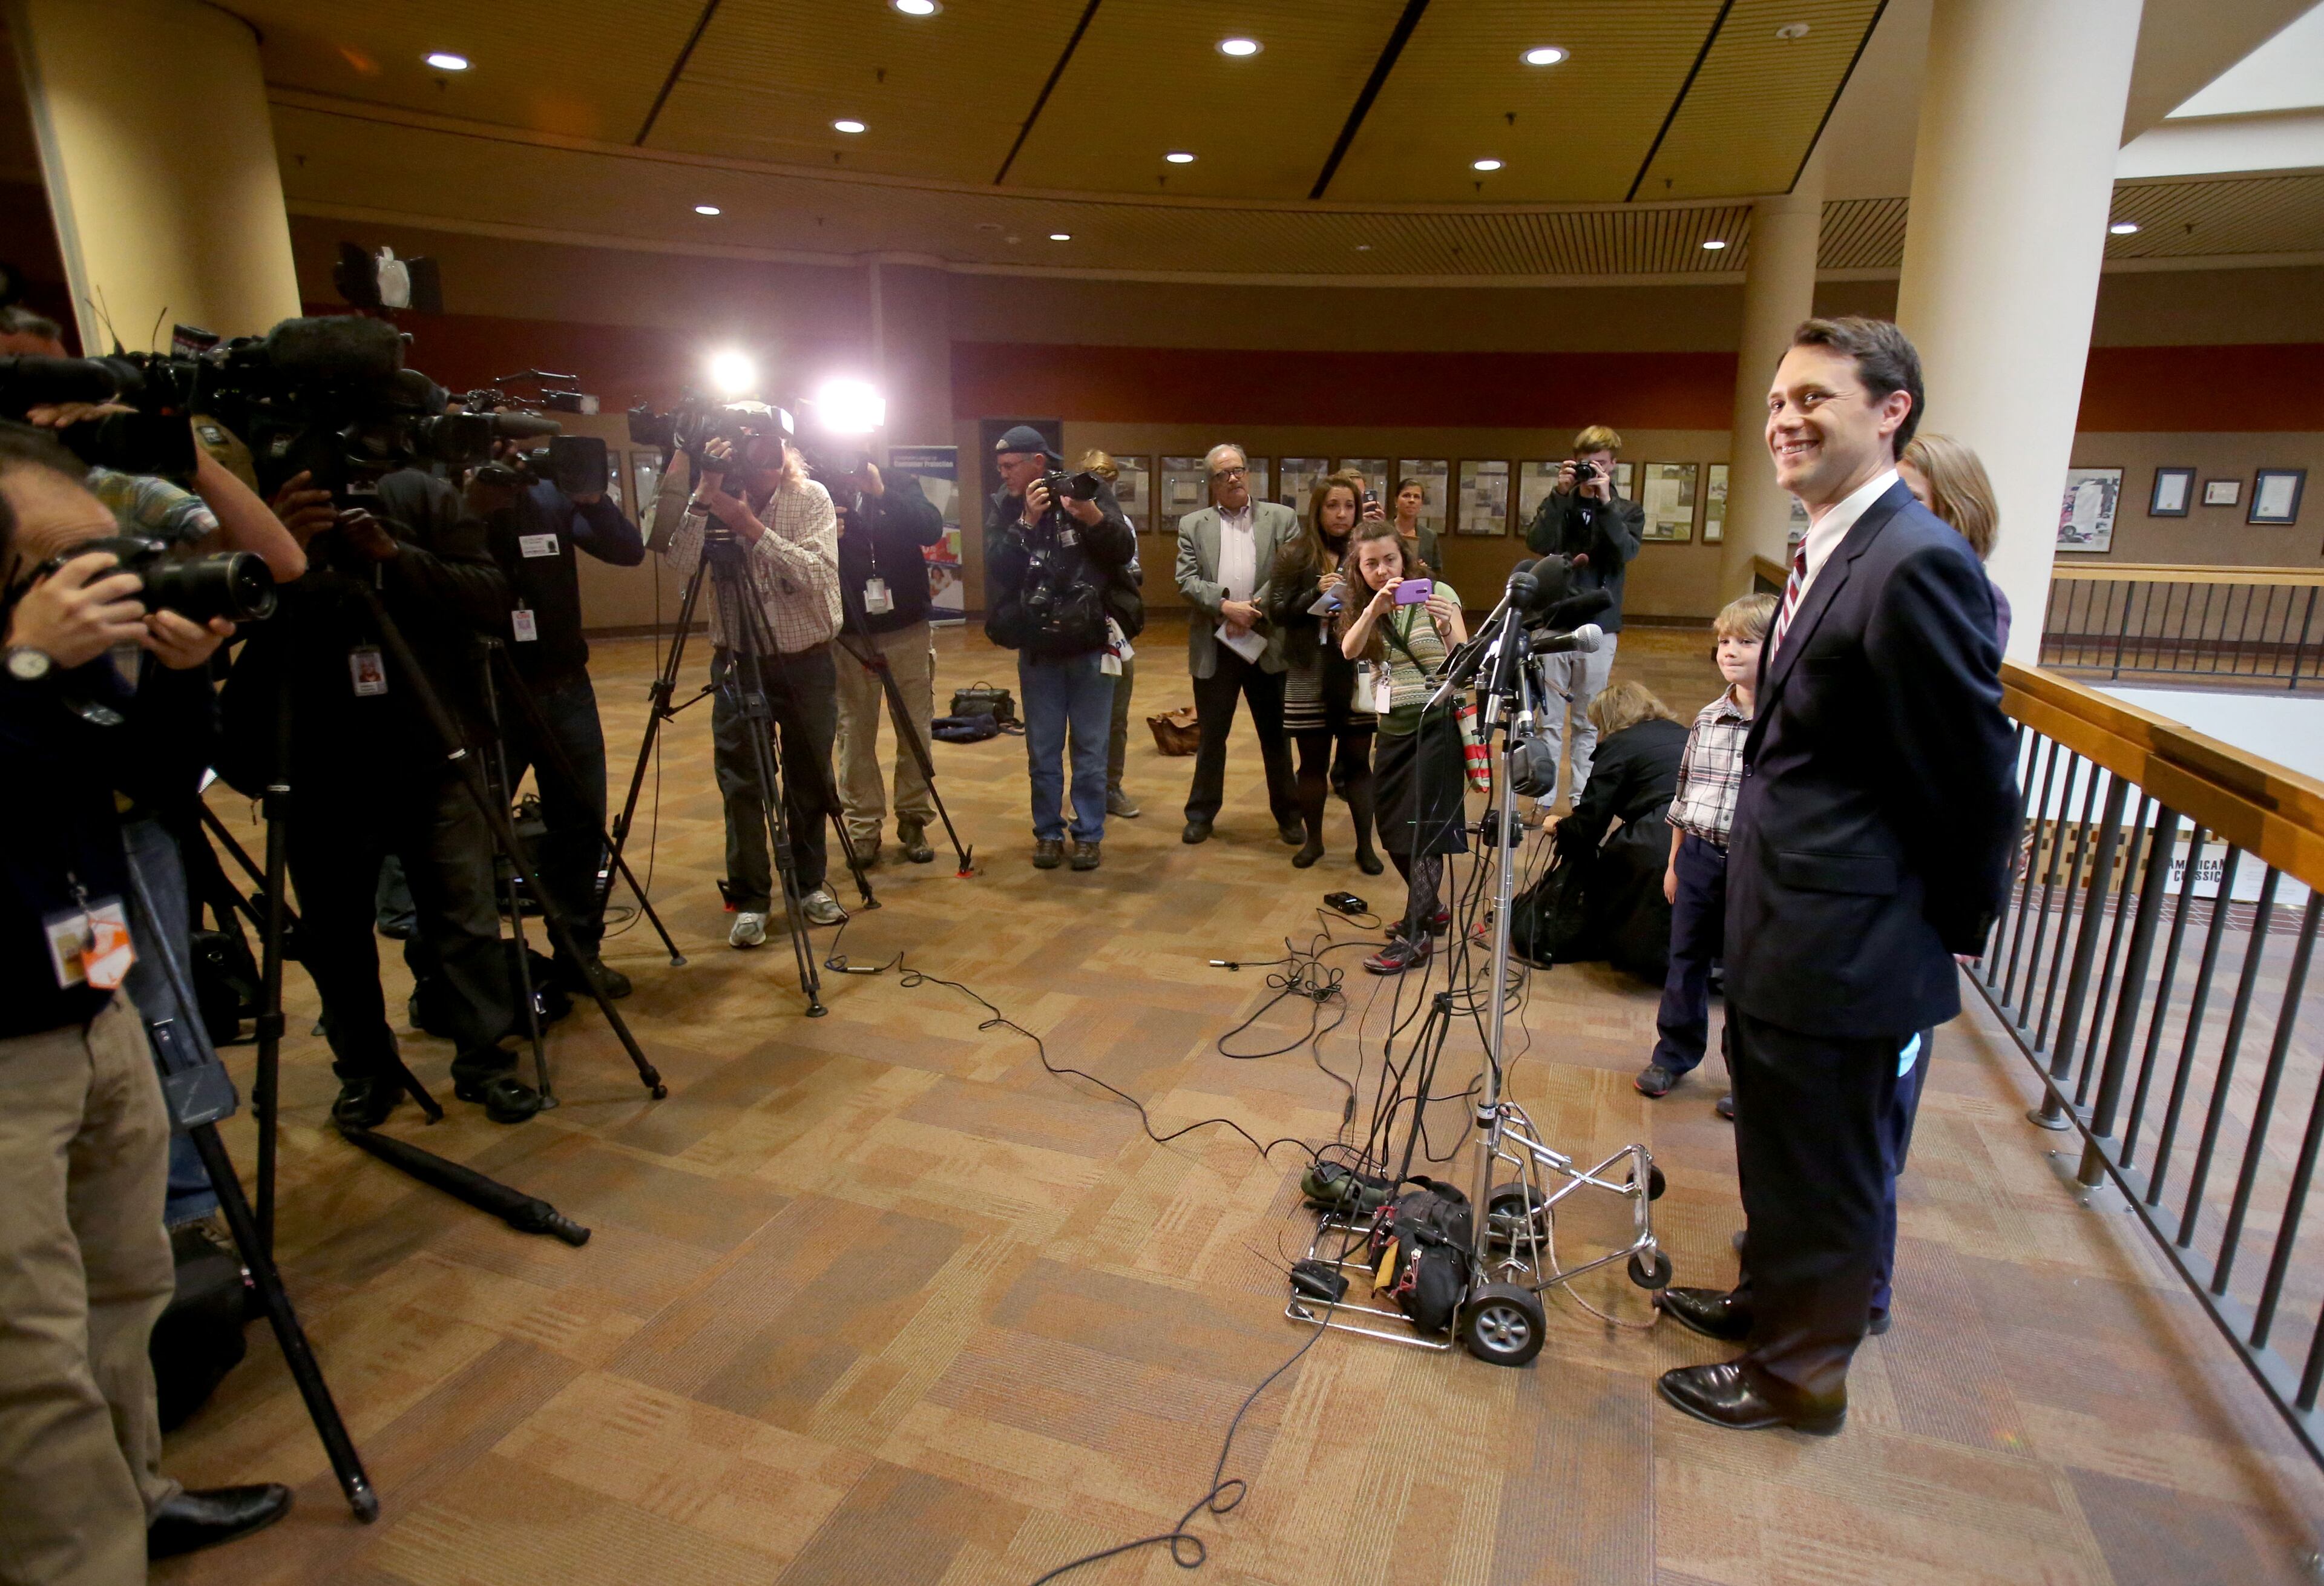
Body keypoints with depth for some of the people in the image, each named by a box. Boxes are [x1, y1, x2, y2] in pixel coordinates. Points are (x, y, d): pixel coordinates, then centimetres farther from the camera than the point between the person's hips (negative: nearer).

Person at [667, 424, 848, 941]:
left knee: (810, 781, 10)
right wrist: (703, 496, -26)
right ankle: (750, 901, 13)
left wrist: (752, 527, -24)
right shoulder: (713, 498, -3)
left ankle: (810, 884, 27)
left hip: (807, 662, 0)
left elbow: (817, 576, -19)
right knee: (741, 786, 1)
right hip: (738, 662, 0)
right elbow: (681, 564, -19)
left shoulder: (811, 497, -5)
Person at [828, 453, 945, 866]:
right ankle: (863, 826, 14)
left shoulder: (900, 485, 2)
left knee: (916, 730, 5)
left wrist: (883, 493, -23)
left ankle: (914, 821, 18)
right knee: (855, 734, 3)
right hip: (848, 636, 0)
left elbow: (932, 530, -15)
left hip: (907, 630, 1)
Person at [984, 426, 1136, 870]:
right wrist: (1027, 522, -21)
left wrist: (1094, 518, -26)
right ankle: (1048, 832, 23)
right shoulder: (1003, 505, 2)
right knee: (1043, 751, 9)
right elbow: (997, 565, -10)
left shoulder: (1090, 492, -4)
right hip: (1037, 648, 2)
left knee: (1090, 750, 7)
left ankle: (1088, 834, 18)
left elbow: (1125, 550, -10)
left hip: (1090, 644, -2)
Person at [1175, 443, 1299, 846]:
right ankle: (1201, 813, 22)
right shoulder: (1192, 525, 7)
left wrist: (1254, 609, -14)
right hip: (1214, 646, 1)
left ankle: (1288, 814, 20)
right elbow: (1187, 581, -2)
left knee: (1276, 734, 8)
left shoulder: (1282, 518, 5)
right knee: (1211, 735, 10)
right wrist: (1225, 606, -16)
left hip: (1267, 643, 0)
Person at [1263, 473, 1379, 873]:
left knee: (1358, 761, 5)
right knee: (1313, 761, 9)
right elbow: (1277, 612, -3)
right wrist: (1316, 593, -16)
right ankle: (1313, 840, 24)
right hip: (1310, 677, 0)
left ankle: (1365, 845, 15)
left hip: (1358, 674, 0)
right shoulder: (1294, 555, 2)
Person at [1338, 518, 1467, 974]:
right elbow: (1349, 649, -16)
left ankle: (1416, 934, 1)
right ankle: (1430, 908, 32)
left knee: (1422, 831, -7)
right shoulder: (1361, 606, 6)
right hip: (1393, 729, 6)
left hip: (1437, 724, -6)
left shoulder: (1436, 593, -8)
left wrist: (1446, 629, -36)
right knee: (1393, 832, 11)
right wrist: (1375, 606, -32)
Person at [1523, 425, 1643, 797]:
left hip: (1600, 628, 0)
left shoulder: (1628, 511, 8)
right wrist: (1560, 494, -16)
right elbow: (1537, 543, -10)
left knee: (1589, 720, 6)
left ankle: (1581, 794, 14)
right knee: (1548, 717, 0)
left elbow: (1627, 551, -12)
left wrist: (1606, 502, -18)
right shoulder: (1557, 505, 8)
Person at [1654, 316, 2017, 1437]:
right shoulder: (1828, 553, 9)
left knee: (1824, 1174, 12)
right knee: (1778, 1150, 26)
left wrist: (1951, 930, -5)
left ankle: (1800, 1374, 33)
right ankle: (1772, 1300, 48)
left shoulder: (1915, 563, -21)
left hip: (1844, 949, -9)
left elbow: (1977, 779, -17)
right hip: (1783, 932, 9)